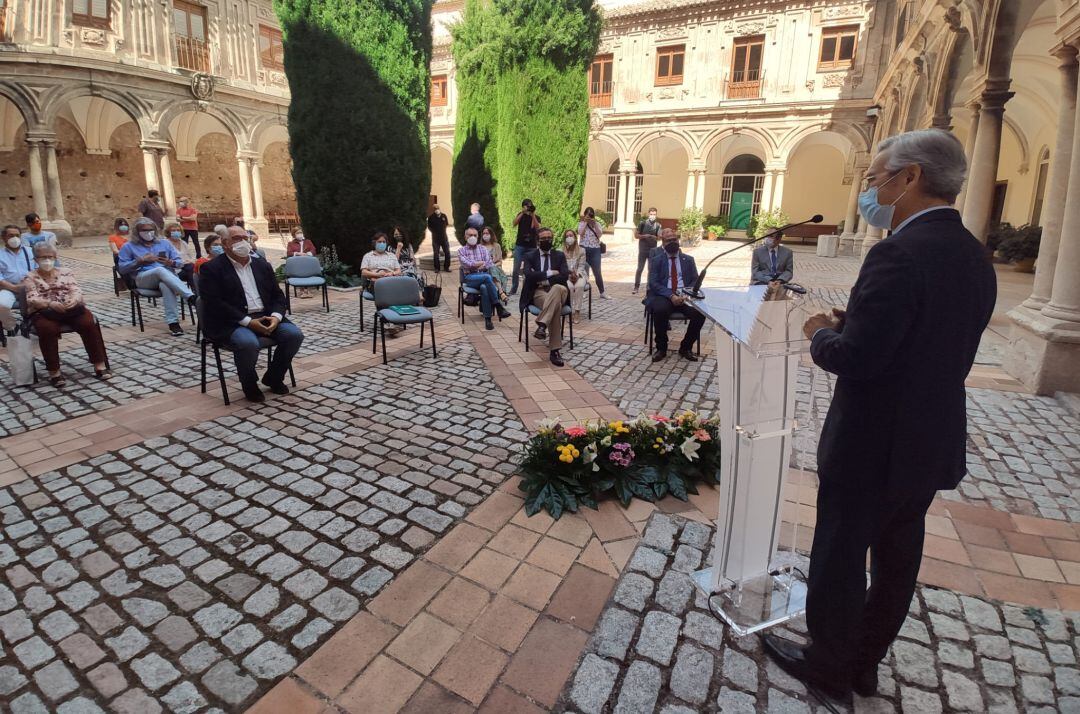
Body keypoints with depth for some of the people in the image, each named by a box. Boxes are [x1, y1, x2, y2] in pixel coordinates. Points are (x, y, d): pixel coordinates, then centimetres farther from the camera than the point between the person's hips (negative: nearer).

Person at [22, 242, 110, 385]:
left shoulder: (65, 271, 17)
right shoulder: (30, 277, 11)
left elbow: (76, 291, 5)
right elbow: (33, 299, -4)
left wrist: (73, 299, -20)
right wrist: (51, 304, -25)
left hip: (71, 308, 1)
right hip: (44, 312, -1)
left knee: (89, 323, -29)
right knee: (48, 329, -34)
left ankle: (99, 365, -25)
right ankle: (54, 372, -23)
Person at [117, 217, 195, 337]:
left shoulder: (164, 243, 24)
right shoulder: (129, 247, 18)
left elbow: (180, 262, 17)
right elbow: (122, 269, 10)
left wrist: (171, 263, -6)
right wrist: (140, 261, -3)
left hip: (168, 277, 1)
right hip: (143, 279, -1)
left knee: (165, 285, -39)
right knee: (160, 270, -38)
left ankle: (173, 322, -49)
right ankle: (191, 298, -55)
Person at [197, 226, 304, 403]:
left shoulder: (263, 266, 16)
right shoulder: (212, 269, -1)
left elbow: (278, 295, 14)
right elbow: (214, 303, -12)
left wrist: (276, 316, -8)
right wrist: (248, 321, -20)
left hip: (265, 318, 6)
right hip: (231, 323, -5)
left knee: (294, 334, -18)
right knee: (248, 343, -35)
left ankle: (273, 377, 6)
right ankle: (249, 384, -4)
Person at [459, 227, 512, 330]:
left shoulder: (483, 249, 20)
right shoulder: (461, 250, 13)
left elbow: (490, 264, 6)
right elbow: (467, 264, -5)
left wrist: (475, 264, -6)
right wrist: (483, 262, -1)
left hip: (484, 275, 2)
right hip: (470, 277, -2)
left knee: (484, 287, -37)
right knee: (487, 277, -36)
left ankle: (488, 318, -38)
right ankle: (498, 306, -35)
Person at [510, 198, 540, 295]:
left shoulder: (536, 217, 7)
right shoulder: (521, 215, 10)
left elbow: (538, 228, -12)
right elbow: (514, 223, -9)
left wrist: (533, 215, -18)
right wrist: (523, 212, -16)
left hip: (532, 247, 0)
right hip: (520, 245, 0)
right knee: (516, 269, -5)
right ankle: (513, 289, 2)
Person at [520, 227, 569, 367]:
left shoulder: (560, 255, 15)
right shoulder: (530, 256, 11)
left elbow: (565, 276, -1)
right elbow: (528, 275, -9)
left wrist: (544, 280, -7)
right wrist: (549, 273, -9)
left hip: (557, 291, 2)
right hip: (538, 293, -2)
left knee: (559, 288, -39)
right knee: (556, 306, -37)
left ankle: (542, 324, -44)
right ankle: (554, 350, -40)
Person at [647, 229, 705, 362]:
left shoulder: (688, 260, 16)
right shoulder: (656, 260, 9)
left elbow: (695, 281, 10)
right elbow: (653, 283, -3)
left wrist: (686, 295, -12)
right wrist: (671, 296, -17)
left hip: (685, 297, 2)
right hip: (663, 296, -2)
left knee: (700, 312, -27)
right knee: (660, 310, -36)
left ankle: (685, 347, -5)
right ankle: (661, 348, -13)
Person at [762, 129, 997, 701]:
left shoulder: (900, 253, -24)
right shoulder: (974, 256, 6)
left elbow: (855, 358, -28)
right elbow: (936, 343, 11)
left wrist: (820, 334, -7)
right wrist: (849, 324, 7)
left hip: (872, 445, -9)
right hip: (933, 443, 9)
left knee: (840, 558, 11)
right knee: (897, 557, 21)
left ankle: (828, 665, 32)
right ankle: (865, 662, 41)